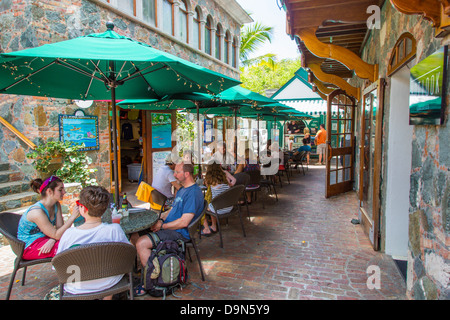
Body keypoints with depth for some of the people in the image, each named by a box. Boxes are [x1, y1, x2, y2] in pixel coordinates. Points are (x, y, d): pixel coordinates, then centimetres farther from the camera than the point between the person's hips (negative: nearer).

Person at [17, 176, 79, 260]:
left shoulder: (56, 205, -1)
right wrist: (72, 217, -28)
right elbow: (56, 235, -24)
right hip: (30, 247, -7)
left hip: (44, 239, 8)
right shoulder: (37, 211, -26)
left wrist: (51, 241, -25)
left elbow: (60, 227, -6)